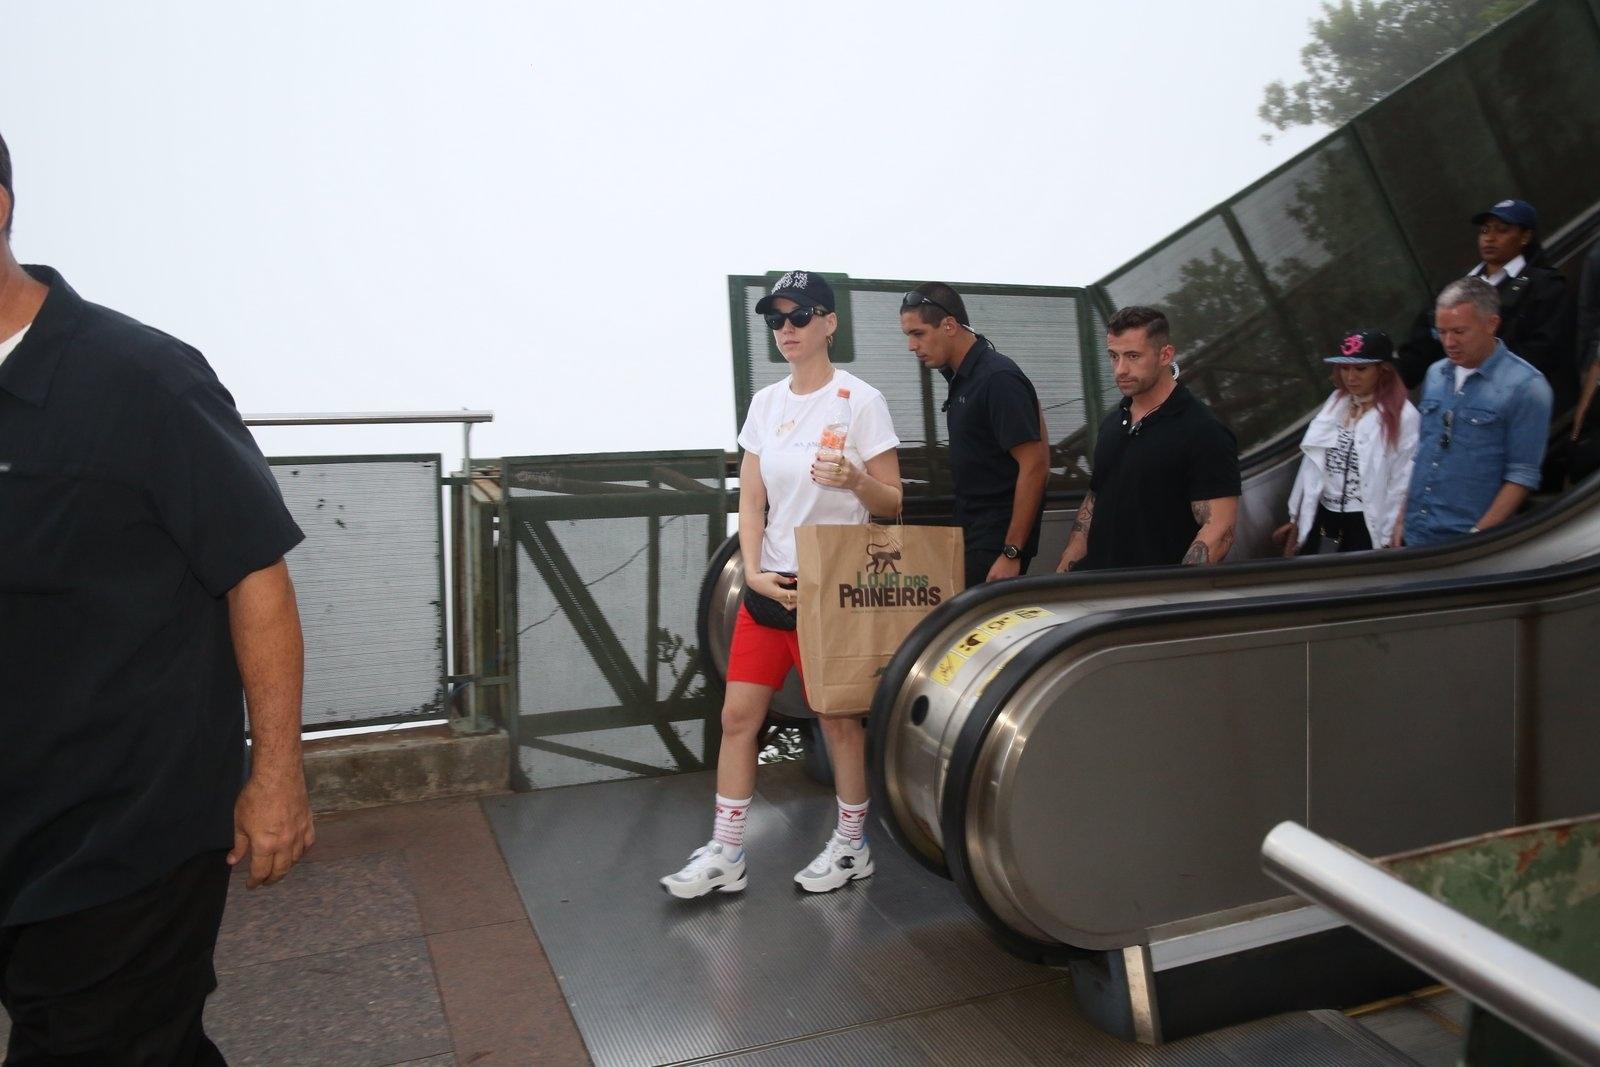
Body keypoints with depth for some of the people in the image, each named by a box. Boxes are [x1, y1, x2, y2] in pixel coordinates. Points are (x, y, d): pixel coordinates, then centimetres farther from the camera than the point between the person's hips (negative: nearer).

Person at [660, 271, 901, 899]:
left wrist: (856, 481, -28)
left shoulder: (860, 400, -8)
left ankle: (851, 846, 26)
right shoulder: (765, 404, 8)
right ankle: (725, 855, 18)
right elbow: (751, 501, 7)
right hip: (770, 584, 6)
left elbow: (893, 503, -7)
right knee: (738, 715, 6)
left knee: (839, 719, 6)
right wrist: (754, 572, -7)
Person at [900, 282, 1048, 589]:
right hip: (972, 538, 8)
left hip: (996, 544, -8)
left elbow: (1035, 465, -20)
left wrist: (1011, 553, -21)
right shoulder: (961, 378, 11)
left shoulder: (998, 379, -16)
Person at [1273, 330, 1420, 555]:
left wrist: (1392, 540, -9)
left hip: (1369, 526, -5)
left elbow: (1403, 482, -11)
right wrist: (1296, 520, 13)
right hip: (1324, 520, 6)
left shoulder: (1402, 416, -12)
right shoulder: (1335, 403, 8)